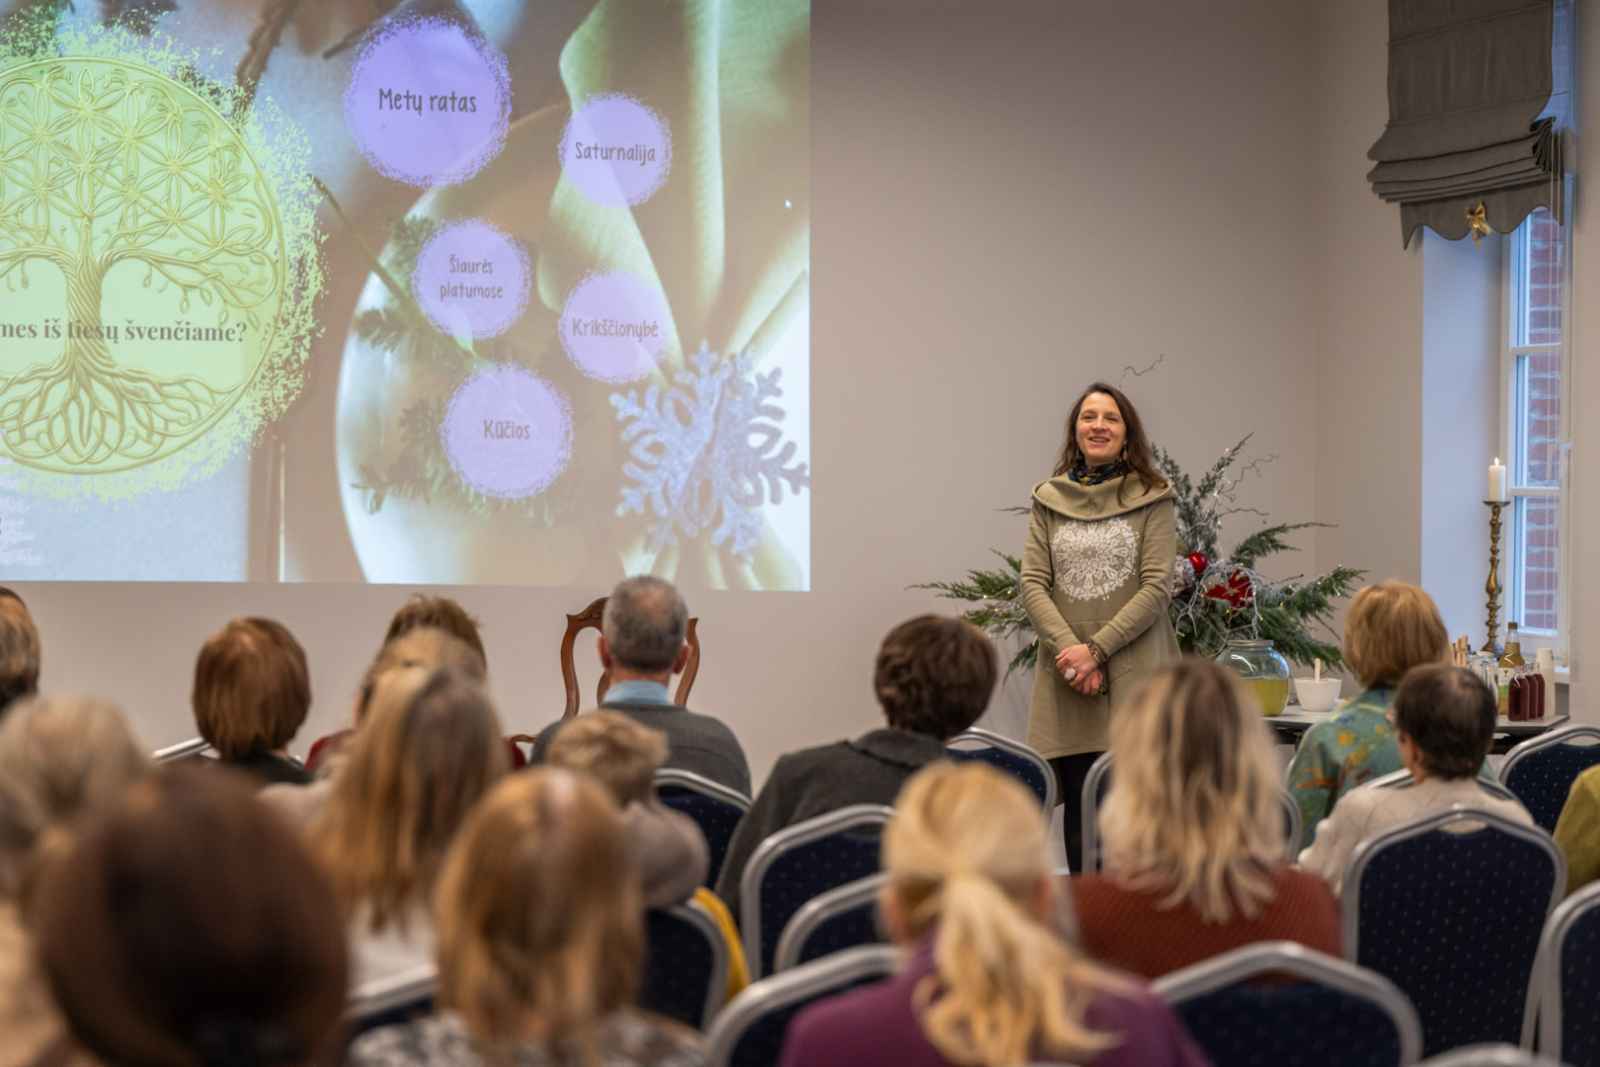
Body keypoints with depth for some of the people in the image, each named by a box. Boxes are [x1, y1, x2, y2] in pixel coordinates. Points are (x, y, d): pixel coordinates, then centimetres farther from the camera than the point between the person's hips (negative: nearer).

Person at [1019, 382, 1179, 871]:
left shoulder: (1151, 498, 3)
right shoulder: (1049, 500, 12)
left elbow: (1157, 588, -4)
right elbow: (1033, 585, 5)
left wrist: (1097, 648, -12)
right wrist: (1070, 649, -10)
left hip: (1134, 671, -3)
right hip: (1066, 680, 3)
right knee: (1078, 804, 2)